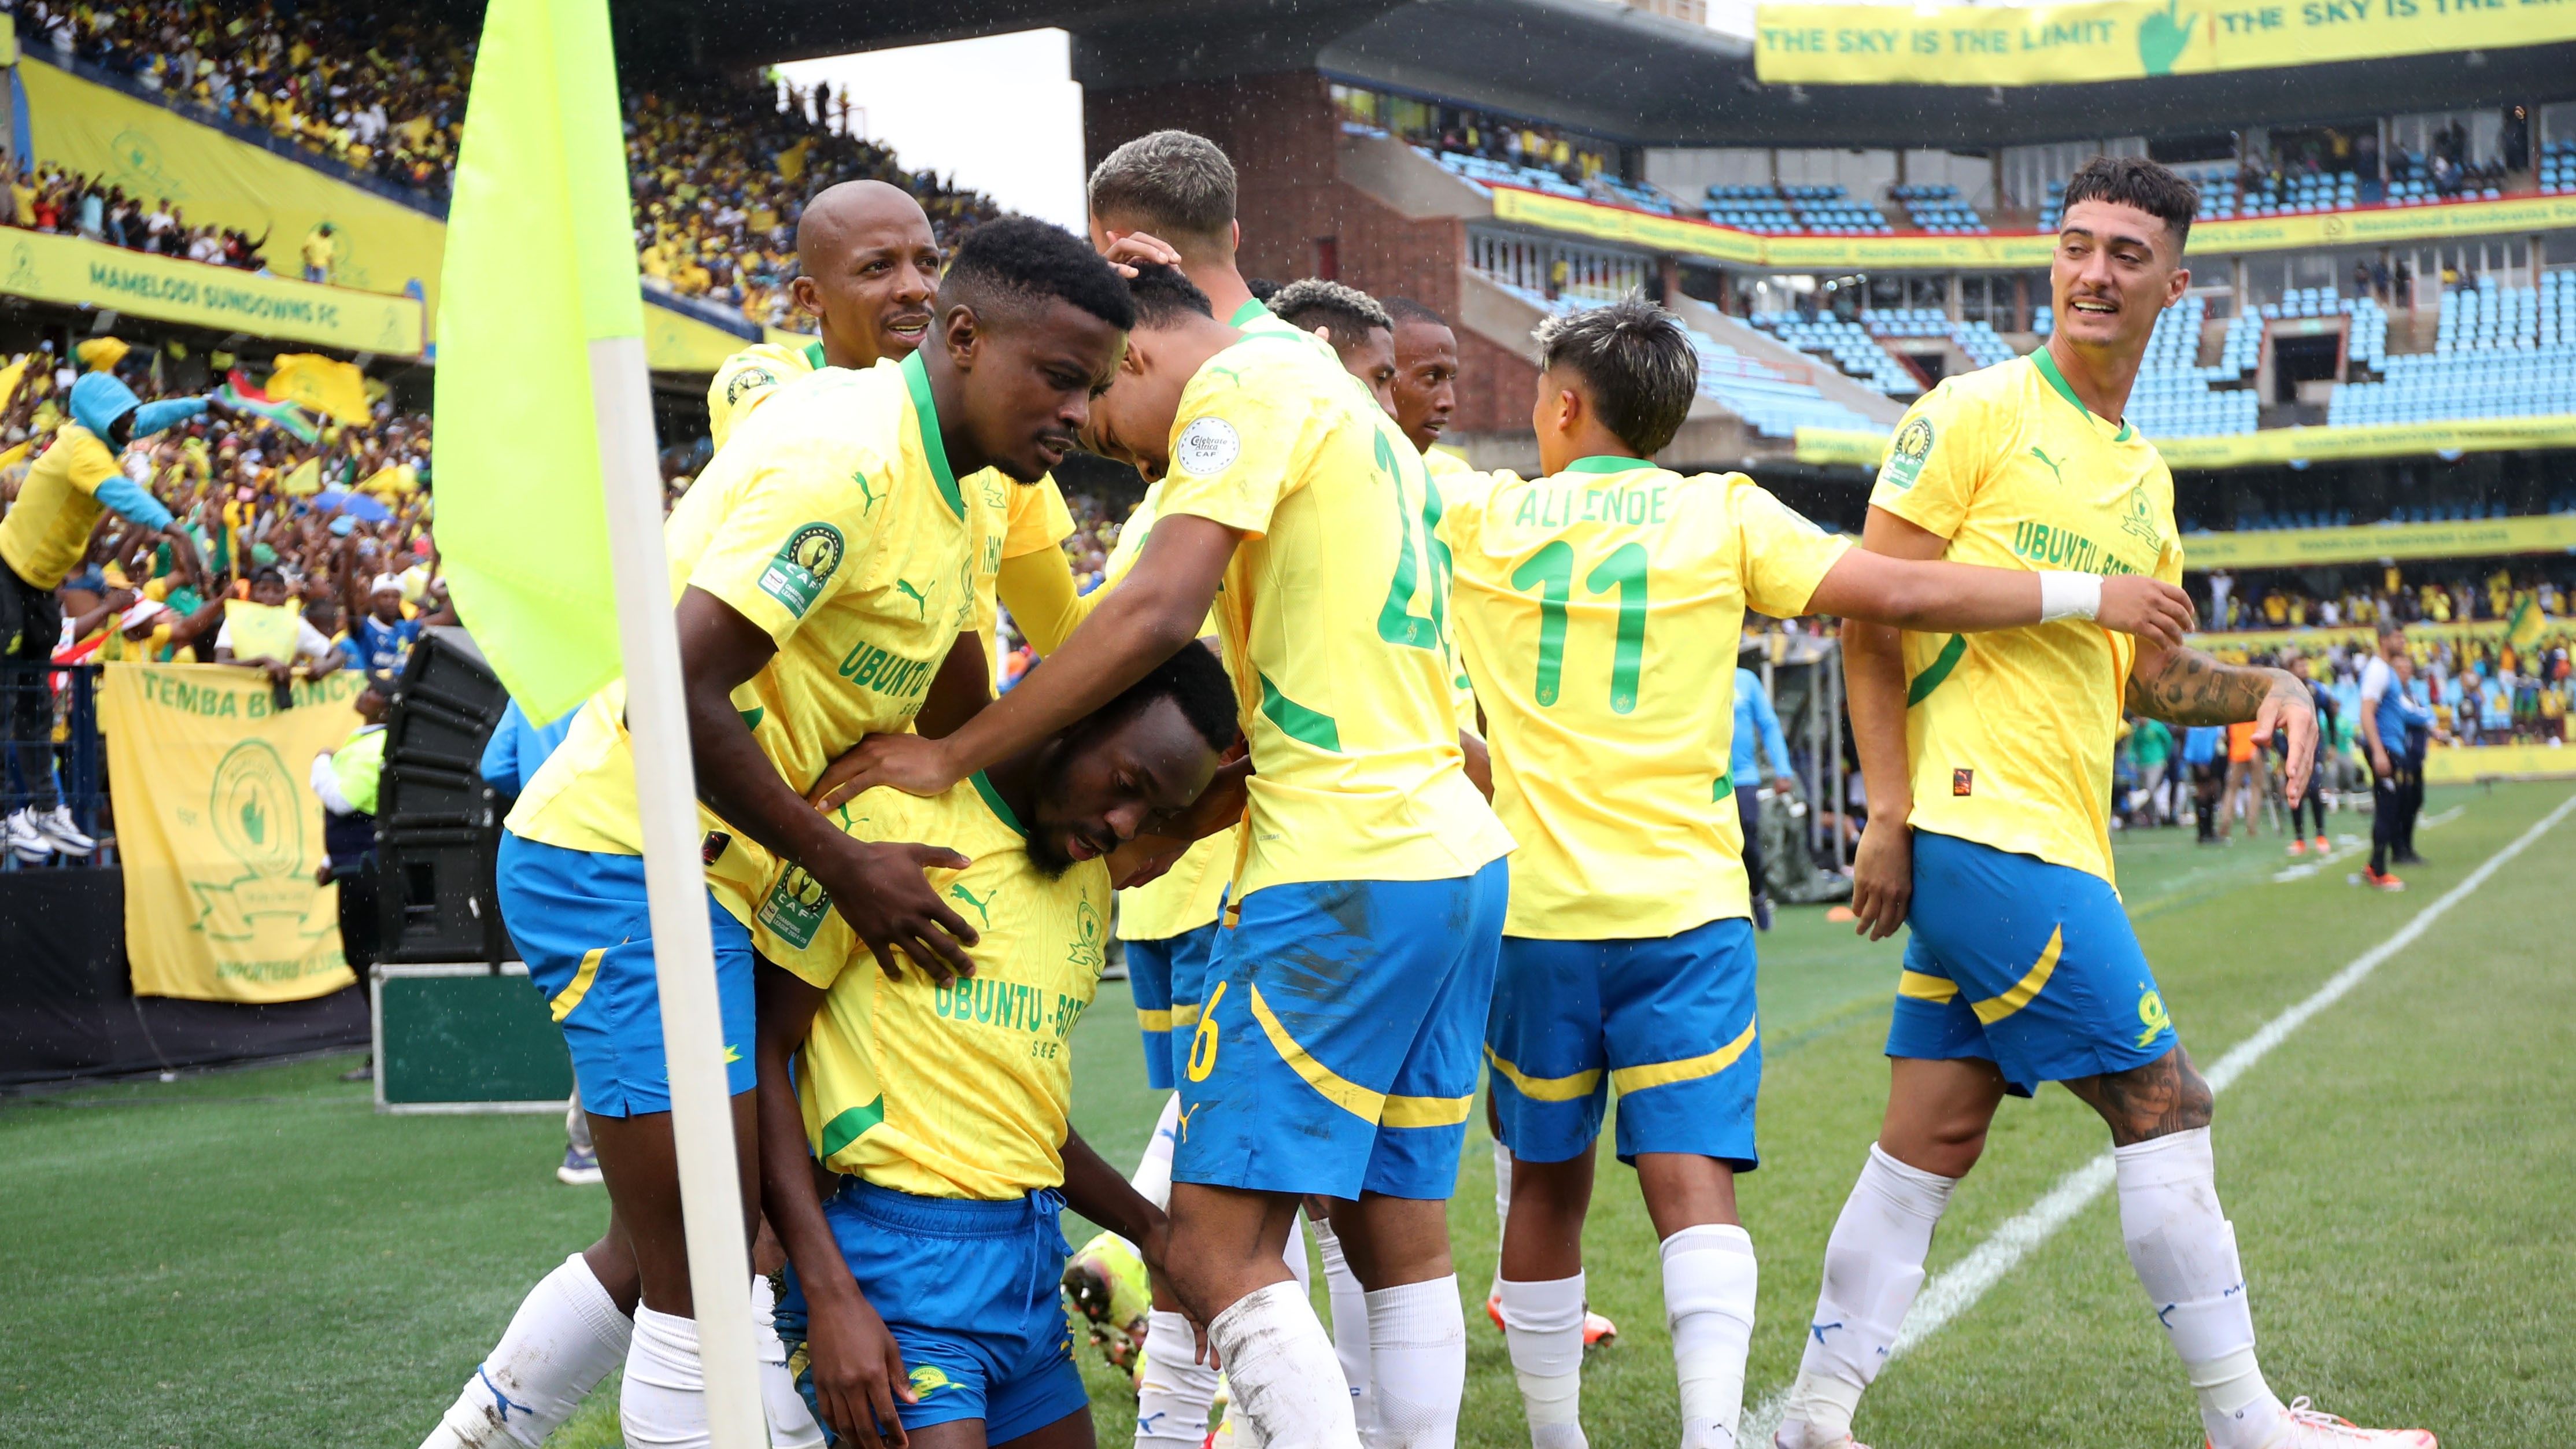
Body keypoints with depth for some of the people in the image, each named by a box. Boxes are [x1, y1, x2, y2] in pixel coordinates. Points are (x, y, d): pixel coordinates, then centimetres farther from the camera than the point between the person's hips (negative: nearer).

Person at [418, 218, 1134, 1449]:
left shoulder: (962, 500, 11)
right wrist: (843, 868, -19)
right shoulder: (842, 458, -20)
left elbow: (953, 722, 21)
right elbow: (677, 693, -26)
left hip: (701, 874, 10)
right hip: (627, 862, -10)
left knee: (661, 1247, 20)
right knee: (700, 1270, -6)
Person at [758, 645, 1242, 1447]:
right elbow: (760, 1050, -10)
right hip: (894, 1256, -8)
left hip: (1031, 1268, 8)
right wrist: (830, 1296, -16)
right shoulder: (895, 814, -10)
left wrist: (1147, 1226, 10)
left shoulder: (1094, 877, 15)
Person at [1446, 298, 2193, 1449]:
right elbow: (1907, 592, -2)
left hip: (1535, 910, 1)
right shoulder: (1722, 513, 3)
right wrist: (2094, 596, 5)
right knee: (1693, 1180, -5)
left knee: (1548, 1183, 13)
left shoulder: (1477, 519, 6)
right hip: (1685, 905, -1)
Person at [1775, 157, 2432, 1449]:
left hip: (2060, 842, 8)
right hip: (1986, 827, -8)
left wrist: (2269, 689, 5)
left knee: (1933, 1138, 7)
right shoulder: (1976, 414, -4)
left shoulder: (2147, 475, 20)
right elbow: (1869, 618, -8)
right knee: (2164, 1108, -5)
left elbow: (2145, 672, 24)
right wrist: (1889, 814, -14)